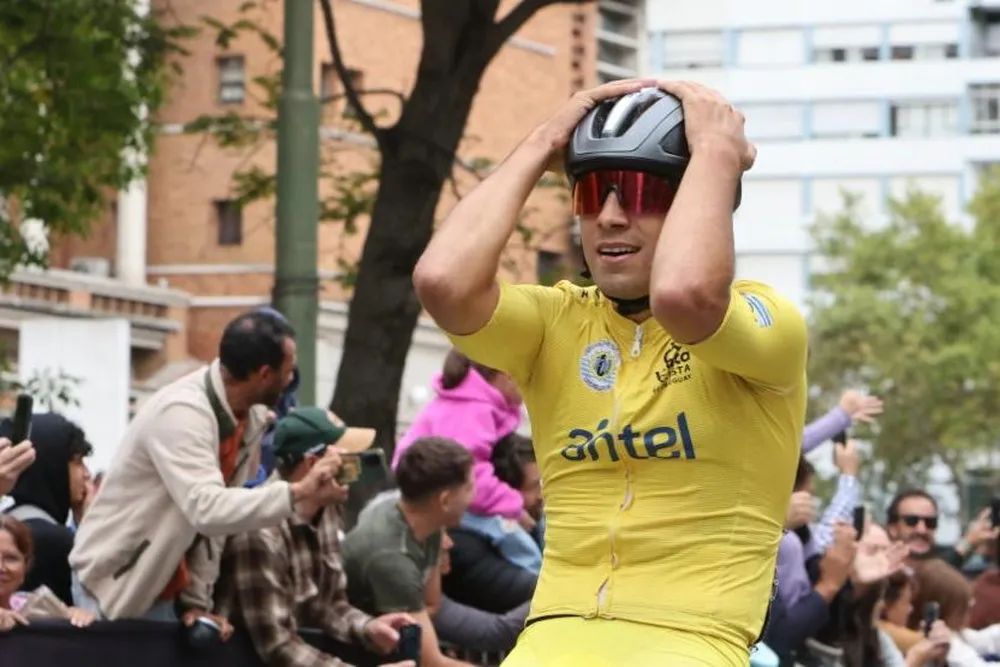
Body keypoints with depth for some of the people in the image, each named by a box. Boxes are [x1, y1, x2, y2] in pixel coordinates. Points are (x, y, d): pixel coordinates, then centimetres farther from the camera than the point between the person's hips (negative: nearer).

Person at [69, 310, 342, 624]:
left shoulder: (253, 417, -1)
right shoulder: (182, 413, -26)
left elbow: (216, 522, 3)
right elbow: (207, 510, -38)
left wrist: (198, 600, -2)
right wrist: (295, 493, -38)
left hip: (167, 595, 7)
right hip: (113, 585, -7)